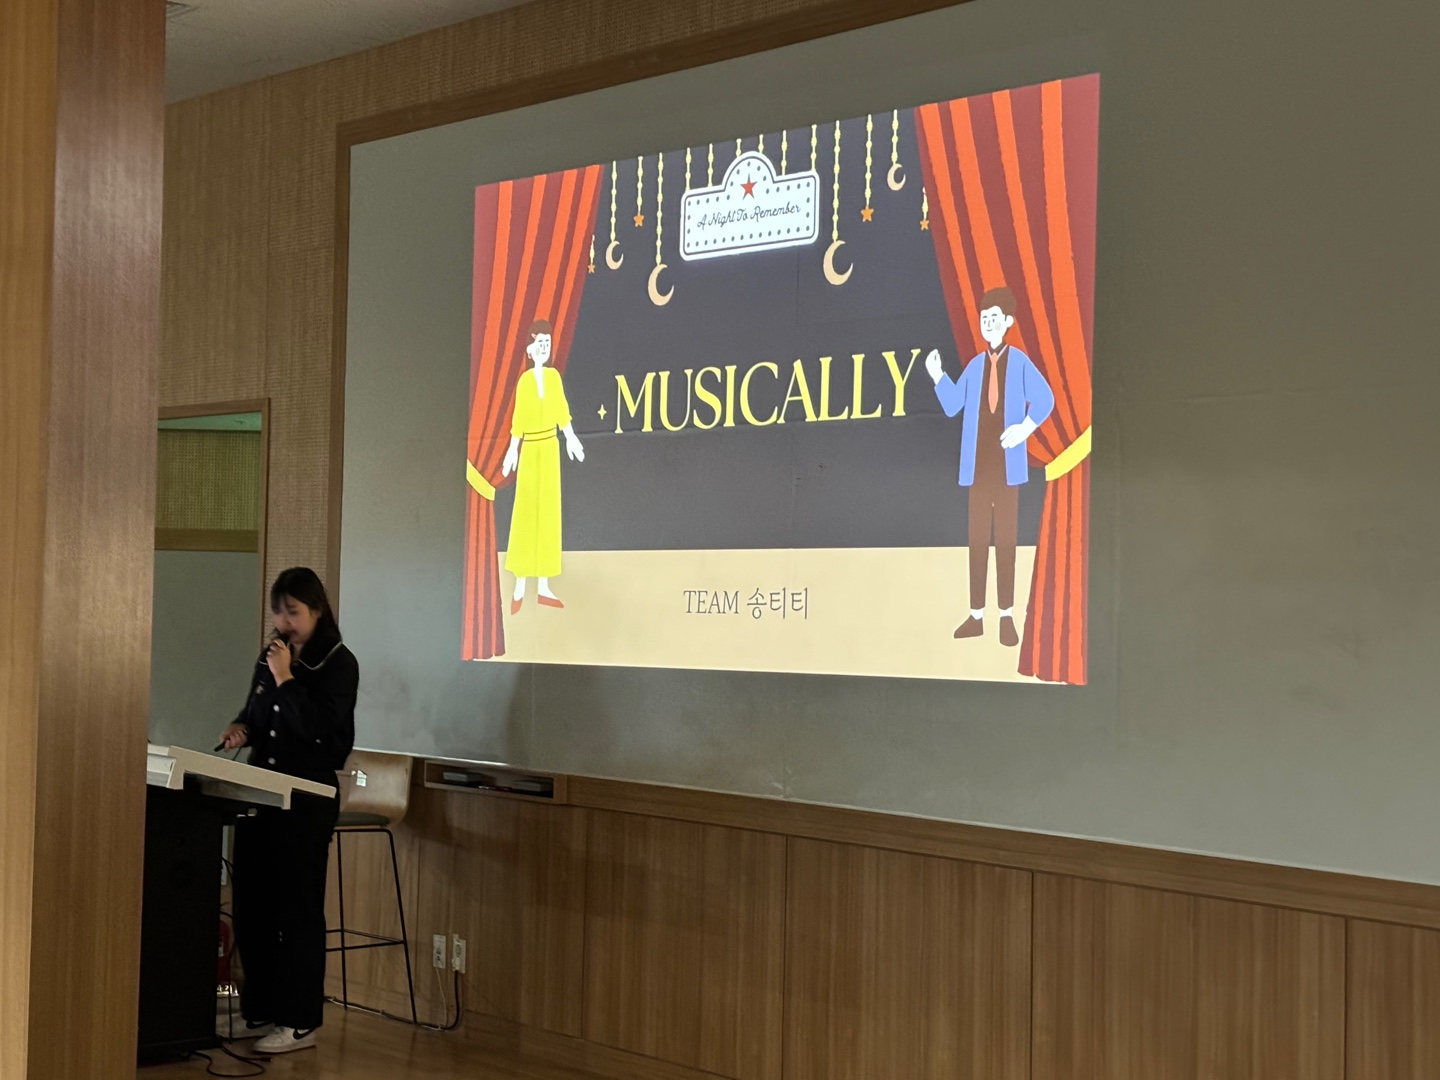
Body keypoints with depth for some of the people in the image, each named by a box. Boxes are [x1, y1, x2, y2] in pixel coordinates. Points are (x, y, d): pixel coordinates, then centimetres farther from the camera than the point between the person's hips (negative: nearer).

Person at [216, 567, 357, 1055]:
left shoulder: (338, 664, -7)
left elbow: (322, 730, -17)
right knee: (251, 905, 10)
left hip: (307, 799, -7)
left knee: (298, 909, -3)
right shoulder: (271, 656, 11)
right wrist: (241, 729, 0)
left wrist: (286, 679, -17)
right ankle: (259, 1011, 20)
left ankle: (300, 1021, 4)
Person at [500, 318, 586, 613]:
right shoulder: (524, 380, -9)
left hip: (550, 447, 5)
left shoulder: (554, 376, 2)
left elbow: (562, 410, 9)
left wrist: (571, 439, 10)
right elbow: (518, 418, -6)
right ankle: (520, 587, 5)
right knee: (525, 512, -1)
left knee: (549, 511, 7)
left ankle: (544, 586, 14)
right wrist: (512, 450, -10)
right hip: (530, 449, -5)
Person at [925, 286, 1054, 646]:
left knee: (1006, 539, -2)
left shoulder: (1019, 362, -3)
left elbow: (1045, 399, -6)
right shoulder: (975, 365, 10)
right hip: (978, 463, 4)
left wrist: (1025, 428, -15)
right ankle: (976, 615, 9)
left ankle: (1007, 616, 2)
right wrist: (937, 375, -1)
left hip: (1007, 462, -4)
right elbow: (952, 405, 10)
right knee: (977, 538, 5)